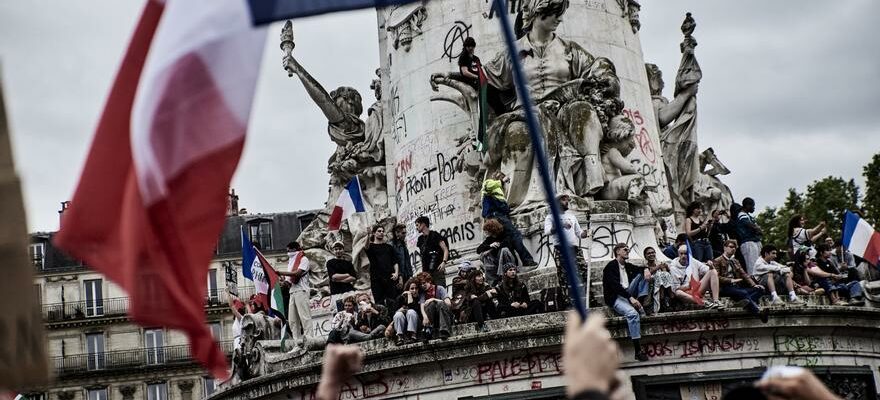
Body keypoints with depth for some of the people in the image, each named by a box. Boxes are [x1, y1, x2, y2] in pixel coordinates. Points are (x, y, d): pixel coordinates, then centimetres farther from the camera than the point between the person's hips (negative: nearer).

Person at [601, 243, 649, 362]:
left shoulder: (628, 266, 20)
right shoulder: (611, 266, -6)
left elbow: (640, 268, 27)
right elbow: (615, 286, -18)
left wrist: (646, 270, -1)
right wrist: (631, 298, -29)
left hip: (628, 295, 8)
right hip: (615, 298, -8)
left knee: (641, 273, 1)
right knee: (633, 313, -35)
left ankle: (643, 302, -15)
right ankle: (638, 351, -37)